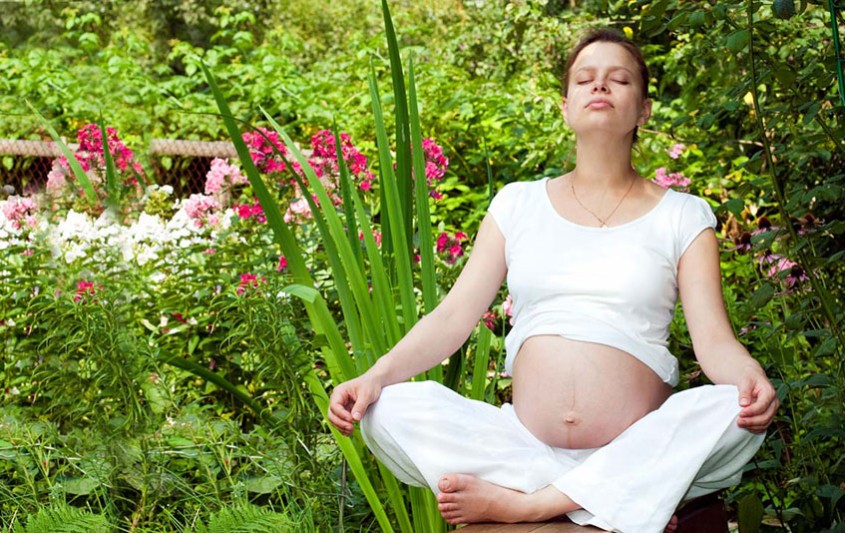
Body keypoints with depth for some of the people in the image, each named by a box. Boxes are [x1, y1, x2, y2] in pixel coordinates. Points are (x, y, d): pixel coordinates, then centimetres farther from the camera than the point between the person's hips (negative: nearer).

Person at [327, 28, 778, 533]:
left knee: (735, 415, -31)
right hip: (523, 444, 2)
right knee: (390, 409, -23)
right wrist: (377, 375, -10)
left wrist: (752, 382, -25)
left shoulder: (682, 216, 10)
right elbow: (453, 316, 8)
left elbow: (714, 339, -1)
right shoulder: (518, 203, 15)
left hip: (636, 452, -1)